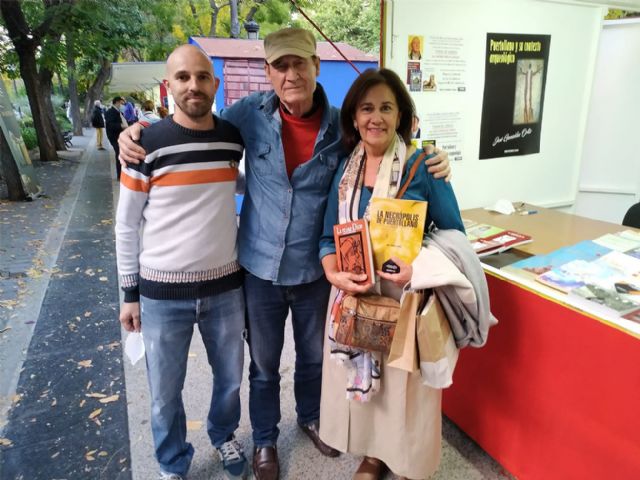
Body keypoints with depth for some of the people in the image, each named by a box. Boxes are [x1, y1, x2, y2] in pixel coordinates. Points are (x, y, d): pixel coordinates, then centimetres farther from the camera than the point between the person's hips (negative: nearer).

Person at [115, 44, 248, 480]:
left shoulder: (235, 138, -1)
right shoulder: (148, 144, -10)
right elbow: (127, 225, -3)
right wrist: (130, 293, -1)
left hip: (225, 286, 3)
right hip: (162, 292, -2)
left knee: (230, 378, 19)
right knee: (165, 393, 13)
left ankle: (224, 436, 50)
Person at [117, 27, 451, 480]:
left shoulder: (342, 126, -8)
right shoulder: (249, 113, -9)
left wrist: (431, 162, -15)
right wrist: (138, 133, -10)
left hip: (316, 269, 1)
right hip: (260, 267, -1)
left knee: (314, 355, 23)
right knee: (264, 363, 18)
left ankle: (311, 417, 54)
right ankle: (265, 439, 44)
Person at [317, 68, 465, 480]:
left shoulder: (422, 166, -9)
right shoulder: (344, 170, 3)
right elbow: (329, 237, 7)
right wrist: (335, 275, -12)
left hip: (407, 297, -4)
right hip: (356, 296, 4)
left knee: (406, 386, 8)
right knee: (363, 381, 16)